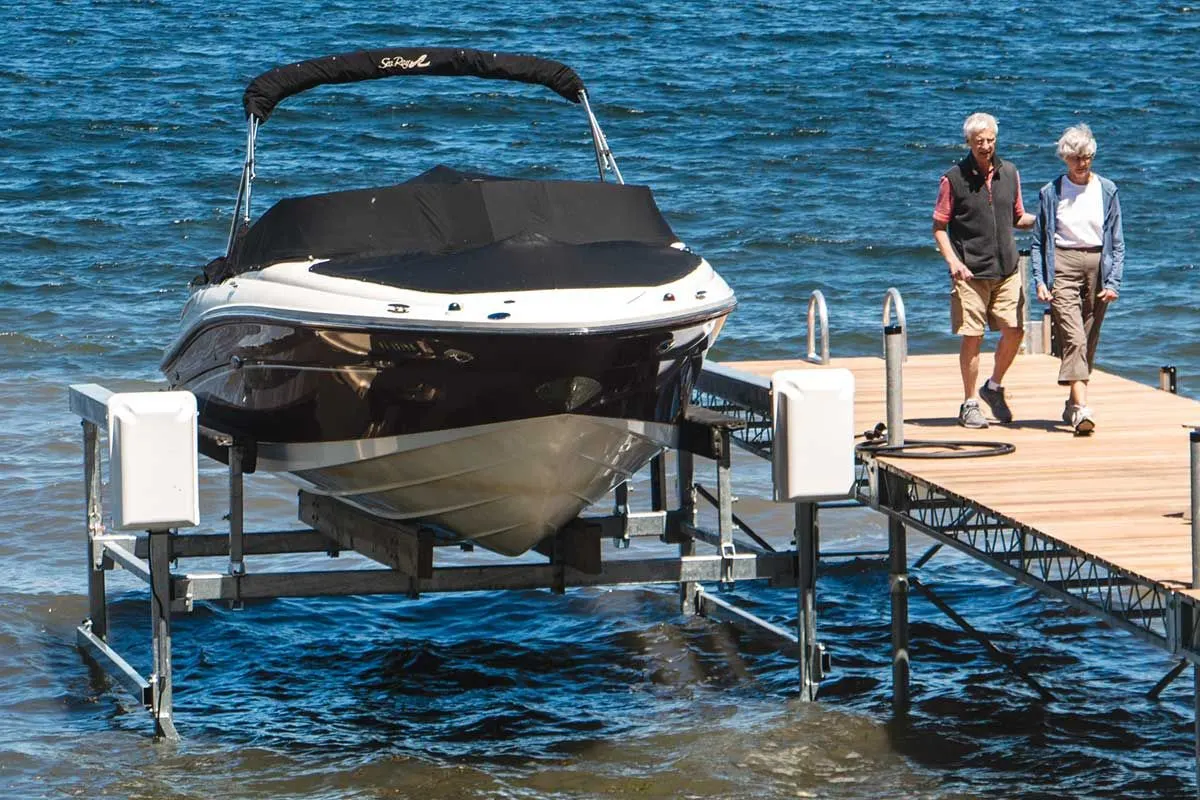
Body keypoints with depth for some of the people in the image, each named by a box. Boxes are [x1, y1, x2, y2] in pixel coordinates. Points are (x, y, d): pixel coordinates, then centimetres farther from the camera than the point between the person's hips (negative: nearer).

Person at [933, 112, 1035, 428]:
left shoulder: (1009, 173, 9)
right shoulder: (954, 179, -4)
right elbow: (939, 227, -2)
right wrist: (953, 261, -15)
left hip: (1006, 270, 4)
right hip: (971, 272, -4)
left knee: (1014, 331, -1)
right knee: (971, 337, -3)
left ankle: (994, 387, 23)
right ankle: (970, 404, 9)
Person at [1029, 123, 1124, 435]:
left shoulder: (1107, 190, 7)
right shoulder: (1051, 193, 3)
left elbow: (1117, 243, 7)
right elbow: (1038, 241, 6)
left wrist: (1113, 281, -3)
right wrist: (1040, 281, -5)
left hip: (1098, 266, 2)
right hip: (1062, 266, -2)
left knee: (1089, 340, 7)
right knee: (1073, 338, -15)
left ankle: (1073, 404, 22)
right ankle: (1081, 409, -25)